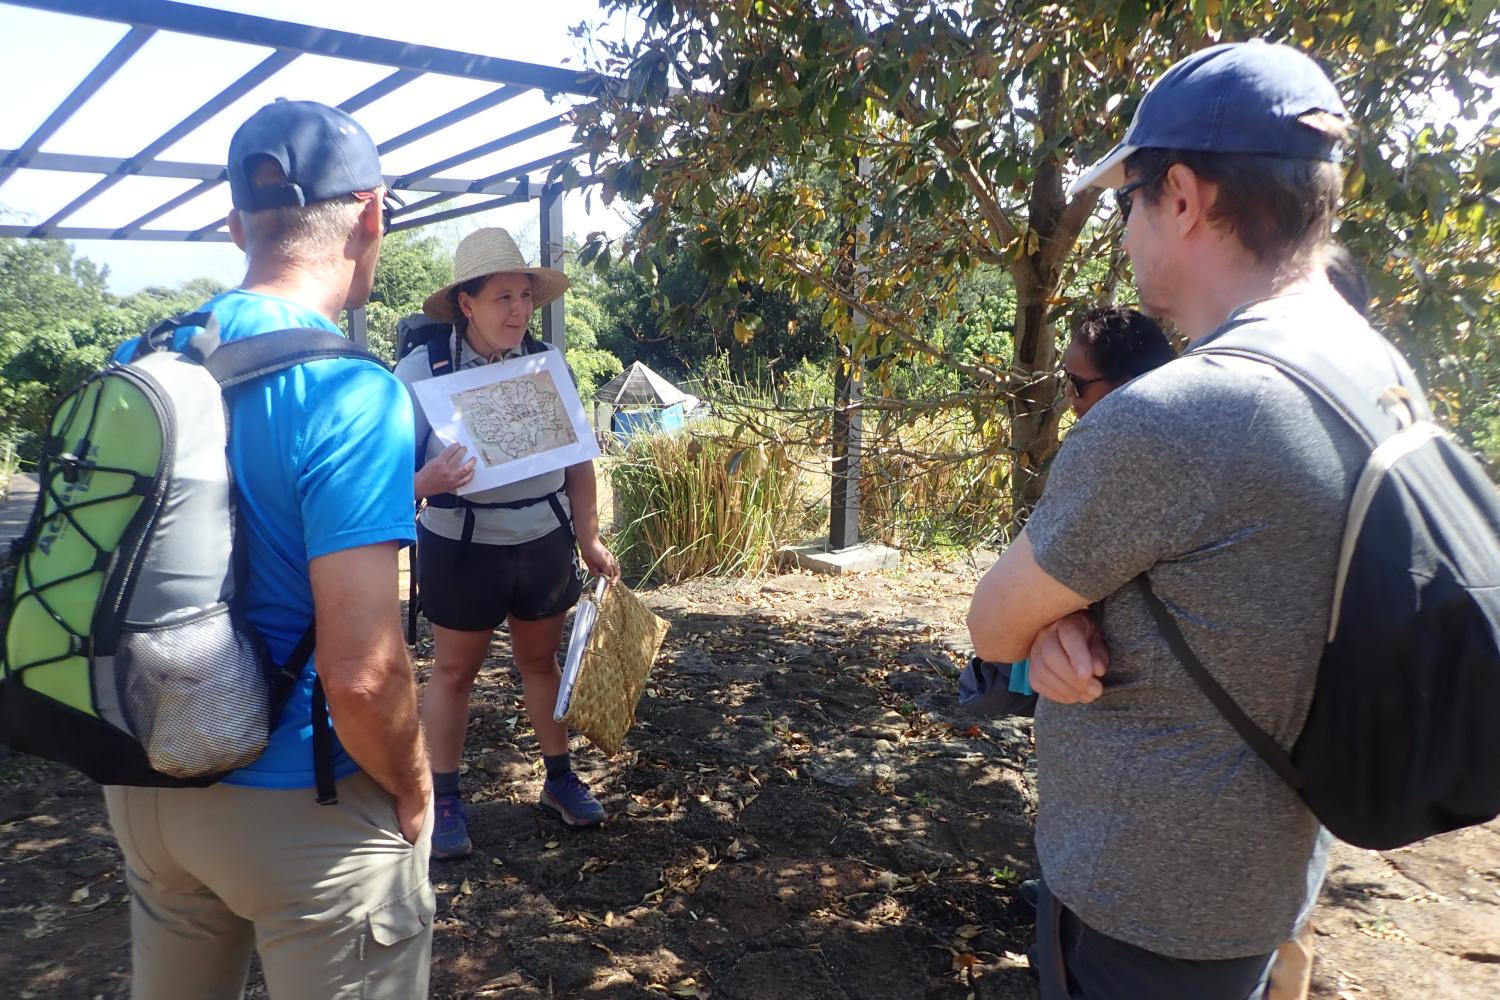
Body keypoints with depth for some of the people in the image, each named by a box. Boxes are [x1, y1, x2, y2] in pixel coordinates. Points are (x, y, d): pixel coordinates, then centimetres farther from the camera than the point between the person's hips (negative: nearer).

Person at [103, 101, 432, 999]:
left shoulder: (140, 362, -2)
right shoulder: (353, 394, -24)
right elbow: (362, 674, -27)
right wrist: (413, 792, -9)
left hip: (148, 785, 7)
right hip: (299, 810, -7)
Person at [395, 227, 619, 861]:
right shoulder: (422, 370, -13)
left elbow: (578, 460, 5)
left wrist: (589, 541, 4)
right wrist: (431, 482, -35)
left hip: (546, 543, 3)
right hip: (462, 548, -3)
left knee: (541, 661, 17)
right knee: (454, 670, 11)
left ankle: (559, 778, 34)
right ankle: (445, 799, 27)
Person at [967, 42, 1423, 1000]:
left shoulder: (1164, 419, -31)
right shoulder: (1385, 378, -2)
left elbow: (993, 626, -17)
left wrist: (1049, 621, 2)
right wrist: (1072, 615, -11)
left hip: (1145, 907, -8)